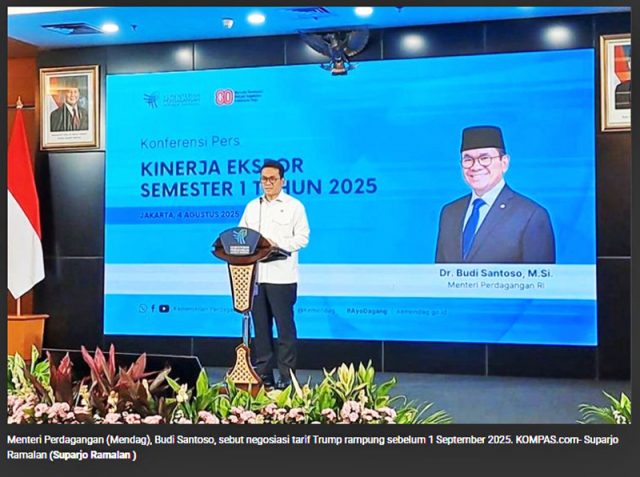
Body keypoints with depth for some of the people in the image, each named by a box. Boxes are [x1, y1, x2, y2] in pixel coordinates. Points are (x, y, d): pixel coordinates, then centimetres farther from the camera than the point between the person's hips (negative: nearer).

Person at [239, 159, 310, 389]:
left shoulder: (294, 206, 3)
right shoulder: (252, 206, 18)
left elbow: (302, 238, -3)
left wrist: (278, 244, -16)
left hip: (282, 277, -4)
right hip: (254, 275, 5)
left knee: (284, 325, -3)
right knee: (261, 326, 7)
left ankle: (287, 376, 2)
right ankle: (263, 373, 14)